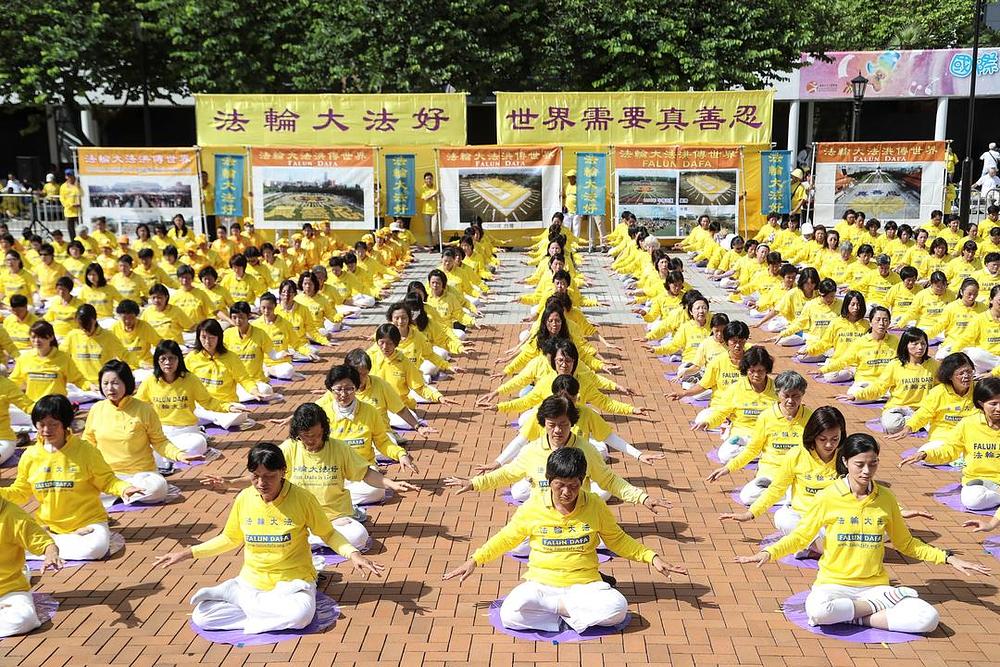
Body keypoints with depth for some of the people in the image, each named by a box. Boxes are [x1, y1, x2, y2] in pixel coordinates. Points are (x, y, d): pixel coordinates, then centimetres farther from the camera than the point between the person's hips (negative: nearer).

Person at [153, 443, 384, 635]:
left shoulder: (302, 499, -13)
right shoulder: (244, 499, -3)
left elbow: (328, 534, 0)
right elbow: (230, 539, 13)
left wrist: (353, 554, -18)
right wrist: (188, 553, 7)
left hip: (293, 582, -2)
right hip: (252, 581, 2)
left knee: (300, 614, -37)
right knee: (200, 616, -17)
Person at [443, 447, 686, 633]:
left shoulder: (595, 507, -1)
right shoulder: (532, 508, -3)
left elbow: (617, 540, 13)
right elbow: (506, 538, 11)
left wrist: (651, 557, 3)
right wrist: (474, 561, 5)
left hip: (584, 584, 1)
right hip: (541, 584, -1)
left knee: (617, 608, -31)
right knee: (510, 614, -32)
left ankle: (555, 608, -12)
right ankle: (571, 612, -14)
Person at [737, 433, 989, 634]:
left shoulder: (885, 497, 3)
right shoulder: (828, 497, -4)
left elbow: (905, 543, 15)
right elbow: (801, 536, 2)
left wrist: (948, 558, 6)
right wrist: (769, 552, -15)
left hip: (874, 586, 2)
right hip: (834, 584, -2)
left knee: (928, 618, -22)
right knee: (817, 610, -38)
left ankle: (850, 616, -12)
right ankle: (879, 608, -10)